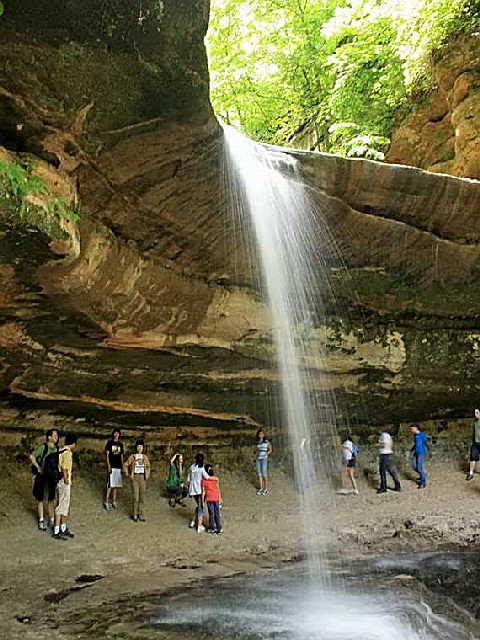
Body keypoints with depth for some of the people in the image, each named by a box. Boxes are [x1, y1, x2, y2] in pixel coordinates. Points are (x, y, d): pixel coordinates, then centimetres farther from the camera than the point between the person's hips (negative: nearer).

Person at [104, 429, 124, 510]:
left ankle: (114, 501, 14)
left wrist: (122, 467, 12)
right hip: (111, 466, -5)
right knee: (110, 484, -10)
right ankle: (106, 502, -6)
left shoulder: (120, 444, 14)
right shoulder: (109, 443, 0)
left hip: (118, 467, 5)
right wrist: (108, 465, -13)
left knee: (116, 485, 8)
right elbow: (107, 454, -4)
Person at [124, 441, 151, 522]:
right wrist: (128, 475, 0)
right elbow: (125, 466, 7)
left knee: (142, 497, 4)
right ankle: (135, 515, 7)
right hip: (135, 478, -3)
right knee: (136, 497, -6)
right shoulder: (132, 457, 0)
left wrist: (147, 475, 10)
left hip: (143, 478, 3)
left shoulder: (145, 457, 7)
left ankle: (141, 515, 14)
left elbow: (148, 466, 21)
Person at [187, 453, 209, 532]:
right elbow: (207, 477, -23)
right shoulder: (201, 468, -13)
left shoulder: (191, 468, 4)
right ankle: (199, 527, 3)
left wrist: (189, 491, 18)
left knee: (198, 506, 24)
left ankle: (193, 522, 27)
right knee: (201, 508, 3)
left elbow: (189, 480, 9)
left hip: (192, 490, 6)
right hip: (199, 490, -6)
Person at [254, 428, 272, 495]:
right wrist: (256, 451, -8)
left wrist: (266, 454, -13)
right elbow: (254, 451, 14)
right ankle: (261, 489, 12)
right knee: (259, 474, 4)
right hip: (258, 459, 4)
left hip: (264, 459, -4)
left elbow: (270, 450, 3)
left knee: (264, 474, -7)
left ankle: (266, 489, 3)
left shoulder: (267, 441, 0)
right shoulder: (257, 443, 11)